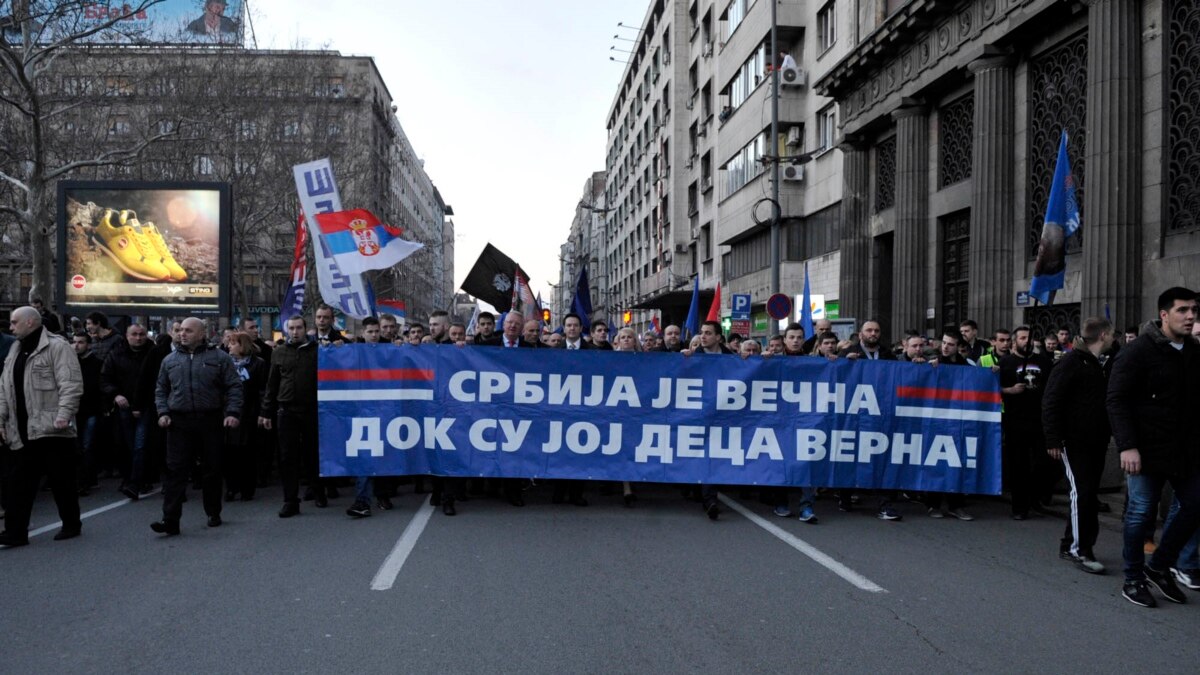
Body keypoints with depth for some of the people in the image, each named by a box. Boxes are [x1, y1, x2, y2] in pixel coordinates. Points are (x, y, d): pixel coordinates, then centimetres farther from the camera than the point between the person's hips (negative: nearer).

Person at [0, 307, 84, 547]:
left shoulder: (57, 347, -8)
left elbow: (71, 385, -16)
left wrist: (63, 415, -23)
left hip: (51, 429, -7)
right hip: (21, 432, 7)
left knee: (61, 480, 4)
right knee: (19, 482, 7)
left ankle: (71, 524, 18)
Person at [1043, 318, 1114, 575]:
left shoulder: (1097, 365, 15)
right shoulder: (1072, 361, -10)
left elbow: (1102, 403, 20)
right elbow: (1051, 401, -15)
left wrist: (1106, 436, 12)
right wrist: (1053, 439, -19)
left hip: (1095, 441, 8)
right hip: (1074, 440, -8)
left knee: (1088, 493, 10)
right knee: (1082, 491, -8)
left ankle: (1070, 544, 19)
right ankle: (1080, 549, -1)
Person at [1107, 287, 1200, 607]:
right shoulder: (1138, 351, -10)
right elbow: (1116, 400, -13)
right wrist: (1127, 446, -20)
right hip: (1147, 448, -6)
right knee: (1142, 512, 1)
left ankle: (1158, 567, 26)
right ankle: (1133, 580, 16)